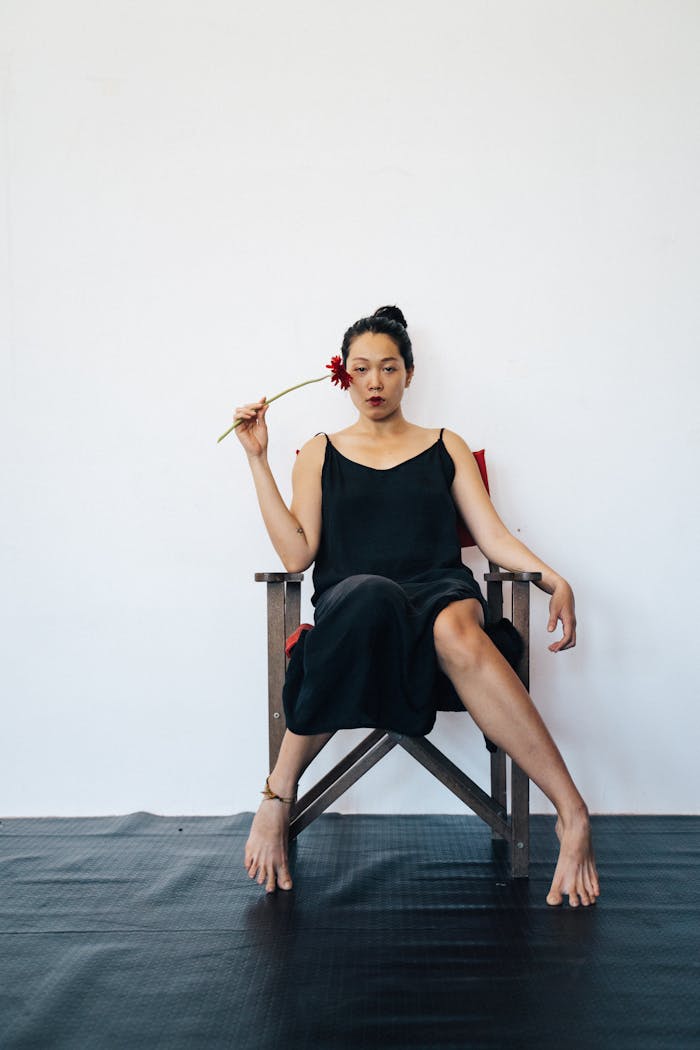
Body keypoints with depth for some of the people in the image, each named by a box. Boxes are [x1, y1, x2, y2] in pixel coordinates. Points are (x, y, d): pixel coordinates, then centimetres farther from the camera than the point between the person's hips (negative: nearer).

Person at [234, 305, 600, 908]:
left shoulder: (446, 448, 21)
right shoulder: (321, 454, 19)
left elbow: (493, 536, 12)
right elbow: (297, 555, 6)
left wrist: (554, 580, -7)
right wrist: (257, 458, 5)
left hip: (441, 590, 1)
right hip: (352, 604, 0)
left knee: (455, 630, -38)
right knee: (369, 595, -40)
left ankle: (572, 814, -39)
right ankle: (280, 793, -29)